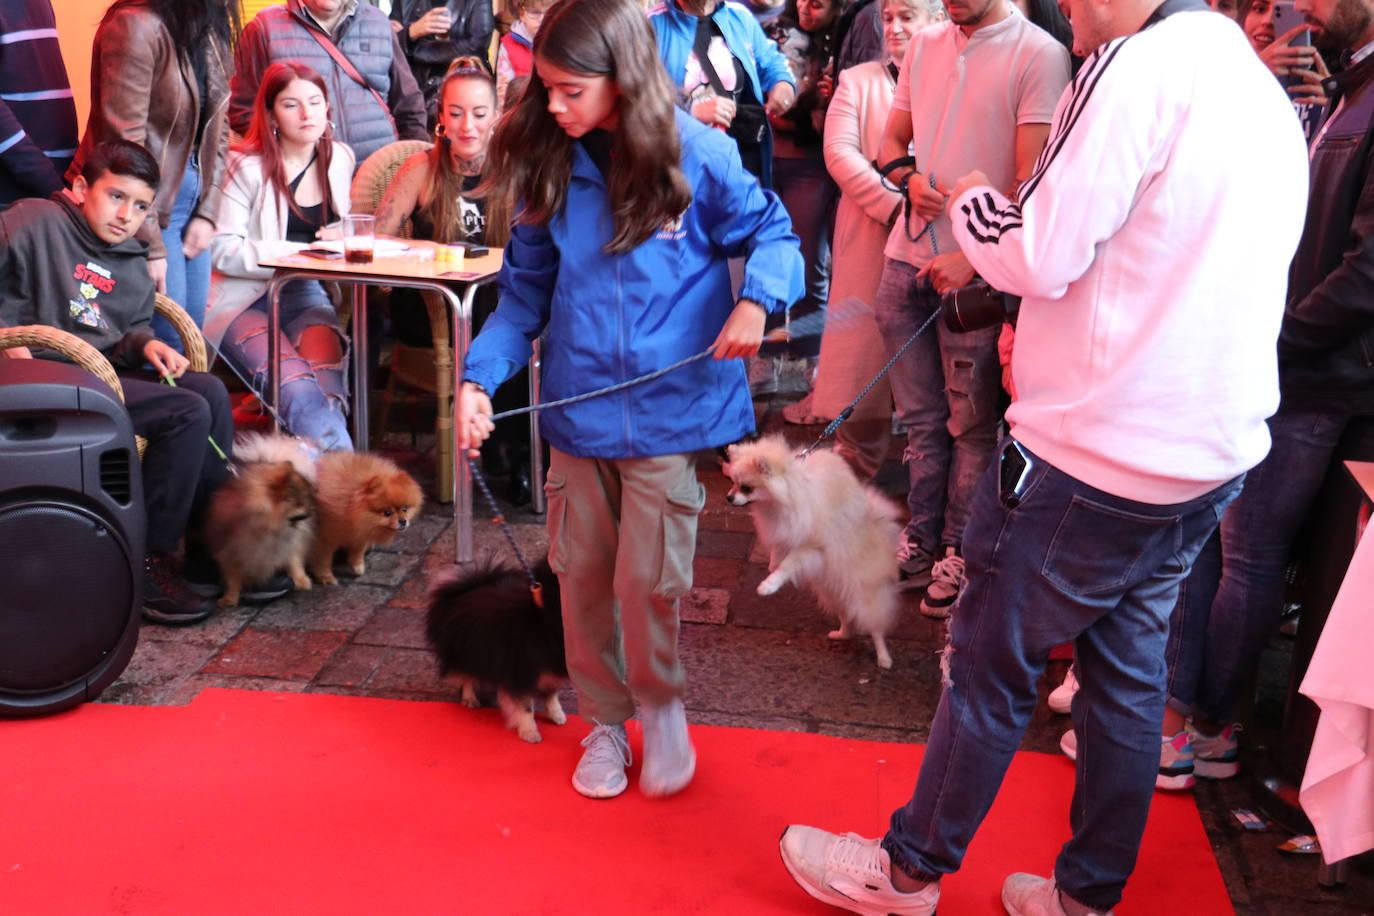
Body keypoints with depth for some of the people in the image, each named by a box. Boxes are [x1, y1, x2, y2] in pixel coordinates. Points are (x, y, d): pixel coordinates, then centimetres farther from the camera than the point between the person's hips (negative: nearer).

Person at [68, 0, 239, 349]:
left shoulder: (211, 31, 7)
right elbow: (124, 140, -20)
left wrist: (207, 212, 2)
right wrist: (150, 245, -20)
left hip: (191, 191, 8)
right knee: (170, 342, -7)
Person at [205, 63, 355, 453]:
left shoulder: (340, 158, 12)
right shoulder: (246, 167, -7)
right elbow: (223, 250, -13)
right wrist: (303, 254, -18)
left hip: (307, 295, 4)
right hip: (245, 299, -4)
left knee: (326, 386, -30)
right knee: (298, 389, -31)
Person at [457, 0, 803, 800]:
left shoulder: (694, 155, -10)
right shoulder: (549, 167, 0)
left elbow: (774, 233, 1)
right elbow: (526, 289, 6)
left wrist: (757, 300, -20)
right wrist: (480, 377, -6)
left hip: (668, 404, -4)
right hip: (578, 405, 4)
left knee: (648, 581, -4)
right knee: (582, 574, 10)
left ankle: (661, 704, 26)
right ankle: (604, 719, 32)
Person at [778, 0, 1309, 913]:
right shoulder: (1268, 95, 12)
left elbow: (1041, 255, -17)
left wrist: (974, 203, 2)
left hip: (1097, 455, -8)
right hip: (1214, 460, 8)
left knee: (991, 664, 7)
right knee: (1130, 673, 17)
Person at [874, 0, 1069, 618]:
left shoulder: (1040, 54, -8)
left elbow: (1033, 180, -13)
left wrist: (972, 256, -18)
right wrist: (909, 179, -2)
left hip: (976, 271, -5)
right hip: (908, 259, 5)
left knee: (970, 422, 6)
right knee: (920, 416, 13)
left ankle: (958, 552, 18)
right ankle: (921, 540, 25)